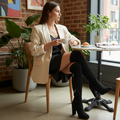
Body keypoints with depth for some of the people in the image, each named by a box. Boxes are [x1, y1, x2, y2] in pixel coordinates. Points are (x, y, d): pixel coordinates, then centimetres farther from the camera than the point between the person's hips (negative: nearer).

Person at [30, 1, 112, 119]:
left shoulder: (62, 28, 17)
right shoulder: (37, 29, 1)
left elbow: (76, 41, 22)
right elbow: (33, 51, -6)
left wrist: (74, 41, -4)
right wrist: (50, 44, -19)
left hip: (61, 63, 5)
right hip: (47, 64, -5)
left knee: (77, 67, -30)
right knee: (76, 54, -27)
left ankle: (78, 105, -28)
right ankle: (95, 84, -18)